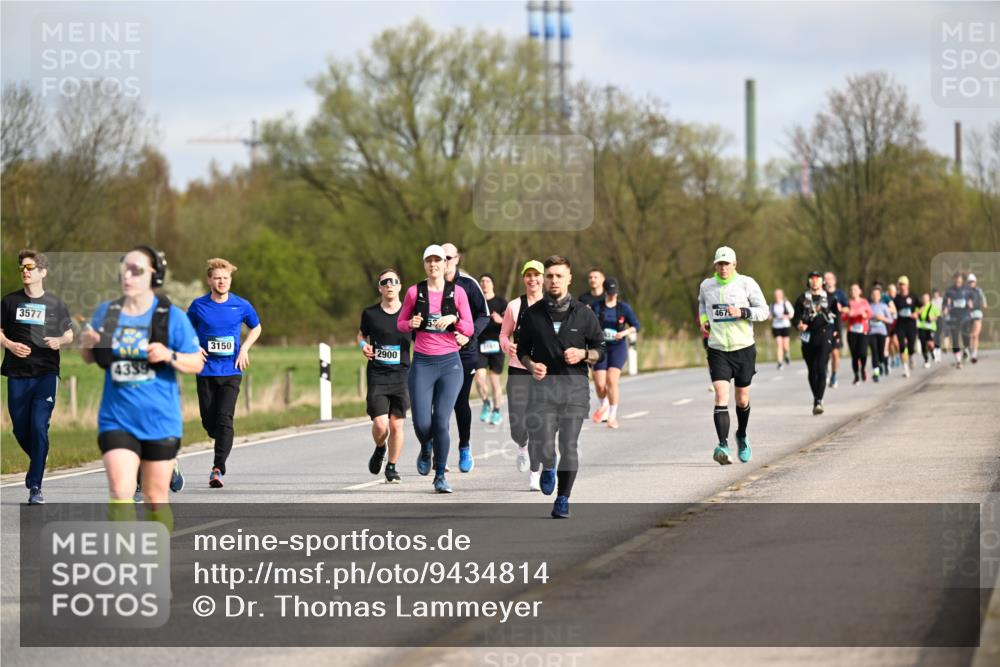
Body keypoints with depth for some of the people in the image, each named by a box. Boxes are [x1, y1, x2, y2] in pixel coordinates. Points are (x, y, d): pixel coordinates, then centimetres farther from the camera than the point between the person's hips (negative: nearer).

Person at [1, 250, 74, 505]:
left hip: (46, 372, -2)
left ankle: (35, 487, -10)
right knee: (20, 429, 8)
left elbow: (69, 335, 14)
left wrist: (59, 341, -8)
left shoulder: (55, 303, 6)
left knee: (39, 427, -13)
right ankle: (38, 462, 39)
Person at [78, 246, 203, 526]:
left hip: (160, 420, -1)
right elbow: (90, 358, 18)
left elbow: (197, 364, -2)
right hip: (117, 419, 1)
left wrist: (169, 356, -21)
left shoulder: (172, 316, -4)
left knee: (155, 497, 8)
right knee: (120, 492, -15)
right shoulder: (106, 312, 5)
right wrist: (86, 344, -5)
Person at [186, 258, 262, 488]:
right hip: (206, 371, 1)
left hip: (231, 372, -1)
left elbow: (256, 327, 19)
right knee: (208, 421, 4)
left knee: (225, 419, -16)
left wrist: (245, 348, 3)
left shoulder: (241, 305, 1)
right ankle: (224, 442, 38)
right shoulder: (198, 306, 1)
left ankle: (218, 468, -16)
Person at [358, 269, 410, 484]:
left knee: (396, 425, 0)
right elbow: (361, 335, 21)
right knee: (380, 424, -11)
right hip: (377, 376, 0)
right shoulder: (370, 314, 3)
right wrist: (363, 345, -1)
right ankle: (380, 449, 24)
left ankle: (392, 467, 19)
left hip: (401, 376, 0)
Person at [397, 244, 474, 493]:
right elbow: (400, 323, 14)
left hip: (450, 362, -1)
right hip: (422, 363, 1)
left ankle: (440, 475, 6)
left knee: (441, 421, -9)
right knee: (421, 423, -6)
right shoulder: (414, 292, 4)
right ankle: (426, 450, 31)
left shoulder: (457, 292, 2)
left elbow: (469, 330, 3)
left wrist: (453, 319, -16)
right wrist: (411, 323, -9)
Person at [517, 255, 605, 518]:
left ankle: (563, 499, 10)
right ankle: (548, 468, 26)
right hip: (543, 384, 0)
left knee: (569, 446, -4)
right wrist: (531, 365, -5)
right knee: (541, 447, -11)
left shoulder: (583, 314, 6)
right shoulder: (533, 314, 8)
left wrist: (583, 354, -10)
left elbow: (600, 348, 11)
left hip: (575, 386, 0)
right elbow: (522, 349, 16)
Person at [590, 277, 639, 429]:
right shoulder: (596, 307, 0)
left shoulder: (624, 307, 0)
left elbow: (636, 326, 4)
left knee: (612, 380, -14)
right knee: (600, 384, -5)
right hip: (600, 348, 1)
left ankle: (613, 416, -3)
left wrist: (624, 333, -13)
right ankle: (604, 406, 29)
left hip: (618, 347, -1)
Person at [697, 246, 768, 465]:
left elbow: (763, 311, -1)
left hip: (744, 348, 0)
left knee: (742, 398, 12)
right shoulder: (706, 285, 4)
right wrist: (703, 319, 7)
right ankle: (723, 445, -24)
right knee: (721, 395, -17)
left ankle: (742, 436, 39)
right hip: (717, 350, 0)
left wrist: (742, 313, -18)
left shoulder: (746, 283, -4)